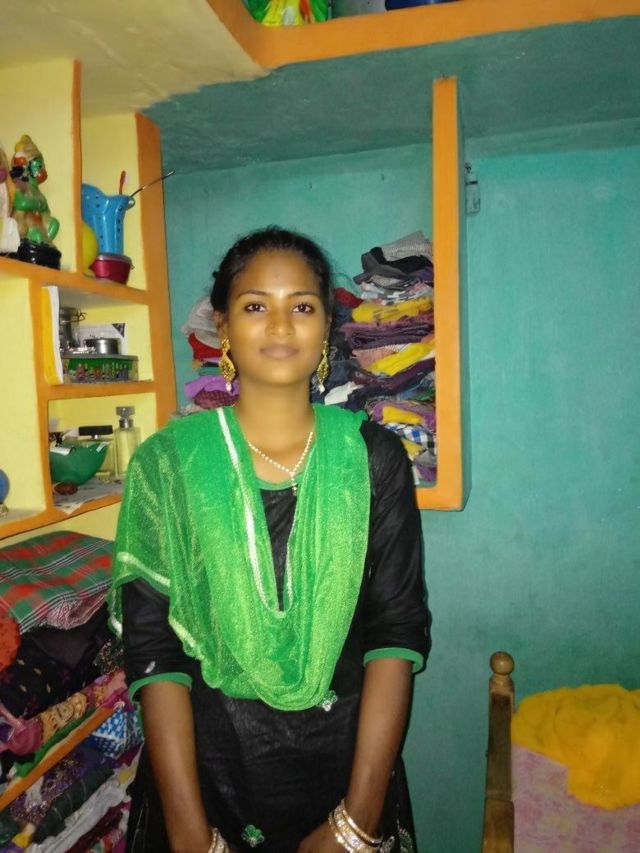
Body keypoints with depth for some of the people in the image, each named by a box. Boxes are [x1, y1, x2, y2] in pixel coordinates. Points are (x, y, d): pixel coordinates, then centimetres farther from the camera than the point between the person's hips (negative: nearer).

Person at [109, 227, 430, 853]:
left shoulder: (373, 457, -7)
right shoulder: (166, 462, -9)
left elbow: (397, 630, -8)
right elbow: (153, 648, -9)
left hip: (346, 756, 1)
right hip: (206, 760, 0)